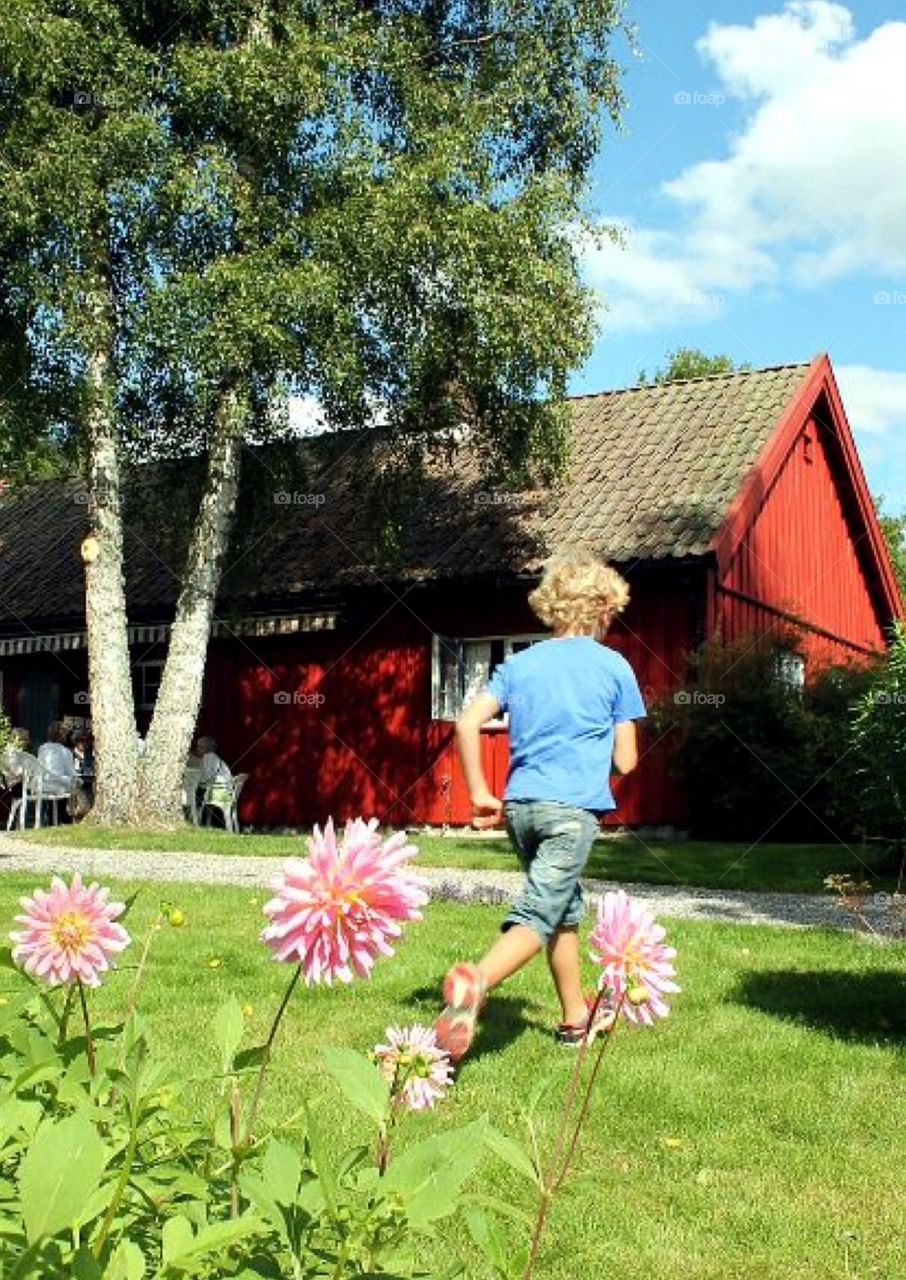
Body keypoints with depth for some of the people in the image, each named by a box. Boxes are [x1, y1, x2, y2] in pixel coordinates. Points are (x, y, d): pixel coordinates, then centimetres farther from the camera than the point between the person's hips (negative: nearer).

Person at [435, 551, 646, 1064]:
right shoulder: (614, 667, 2)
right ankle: (475, 982, -34)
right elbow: (625, 762, 3)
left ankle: (576, 1018, 33)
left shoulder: (519, 663, 11)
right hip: (573, 807, -5)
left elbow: (468, 723, 0)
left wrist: (480, 794, 6)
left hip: (520, 803, 5)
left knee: (566, 907, 21)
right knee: (540, 915, -8)